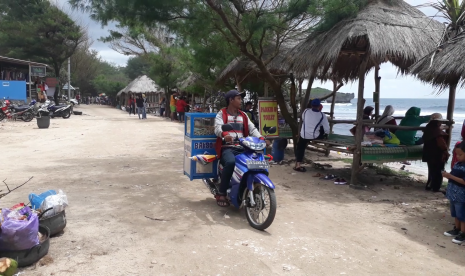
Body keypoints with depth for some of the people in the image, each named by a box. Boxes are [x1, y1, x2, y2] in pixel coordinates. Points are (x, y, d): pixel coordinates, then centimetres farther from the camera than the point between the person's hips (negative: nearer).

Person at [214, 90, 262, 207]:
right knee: (230, 162, -36)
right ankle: (221, 194, -21)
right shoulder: (221, 114, 5)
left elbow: (252, 129, 10)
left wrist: (260, 138, -11)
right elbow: (218, 127, -14)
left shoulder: (243, 115, 22)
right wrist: (225, 135, -38)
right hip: (227, 148, -5)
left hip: (242, 148, 5)